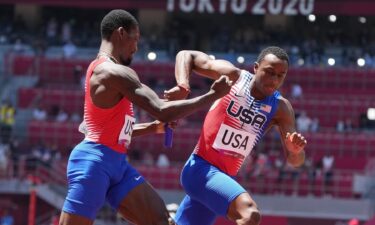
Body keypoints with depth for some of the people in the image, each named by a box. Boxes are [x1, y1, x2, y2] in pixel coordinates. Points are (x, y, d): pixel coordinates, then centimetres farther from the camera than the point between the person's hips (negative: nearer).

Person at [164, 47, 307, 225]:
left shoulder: (280, 108, -1)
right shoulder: (233, 77, -9)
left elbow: (295, 161, -5)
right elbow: (186, 56, 1)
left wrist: (296, 150, -29)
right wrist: (183, 86, -18)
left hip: (224, 176, 6)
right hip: (201, 168, -6)